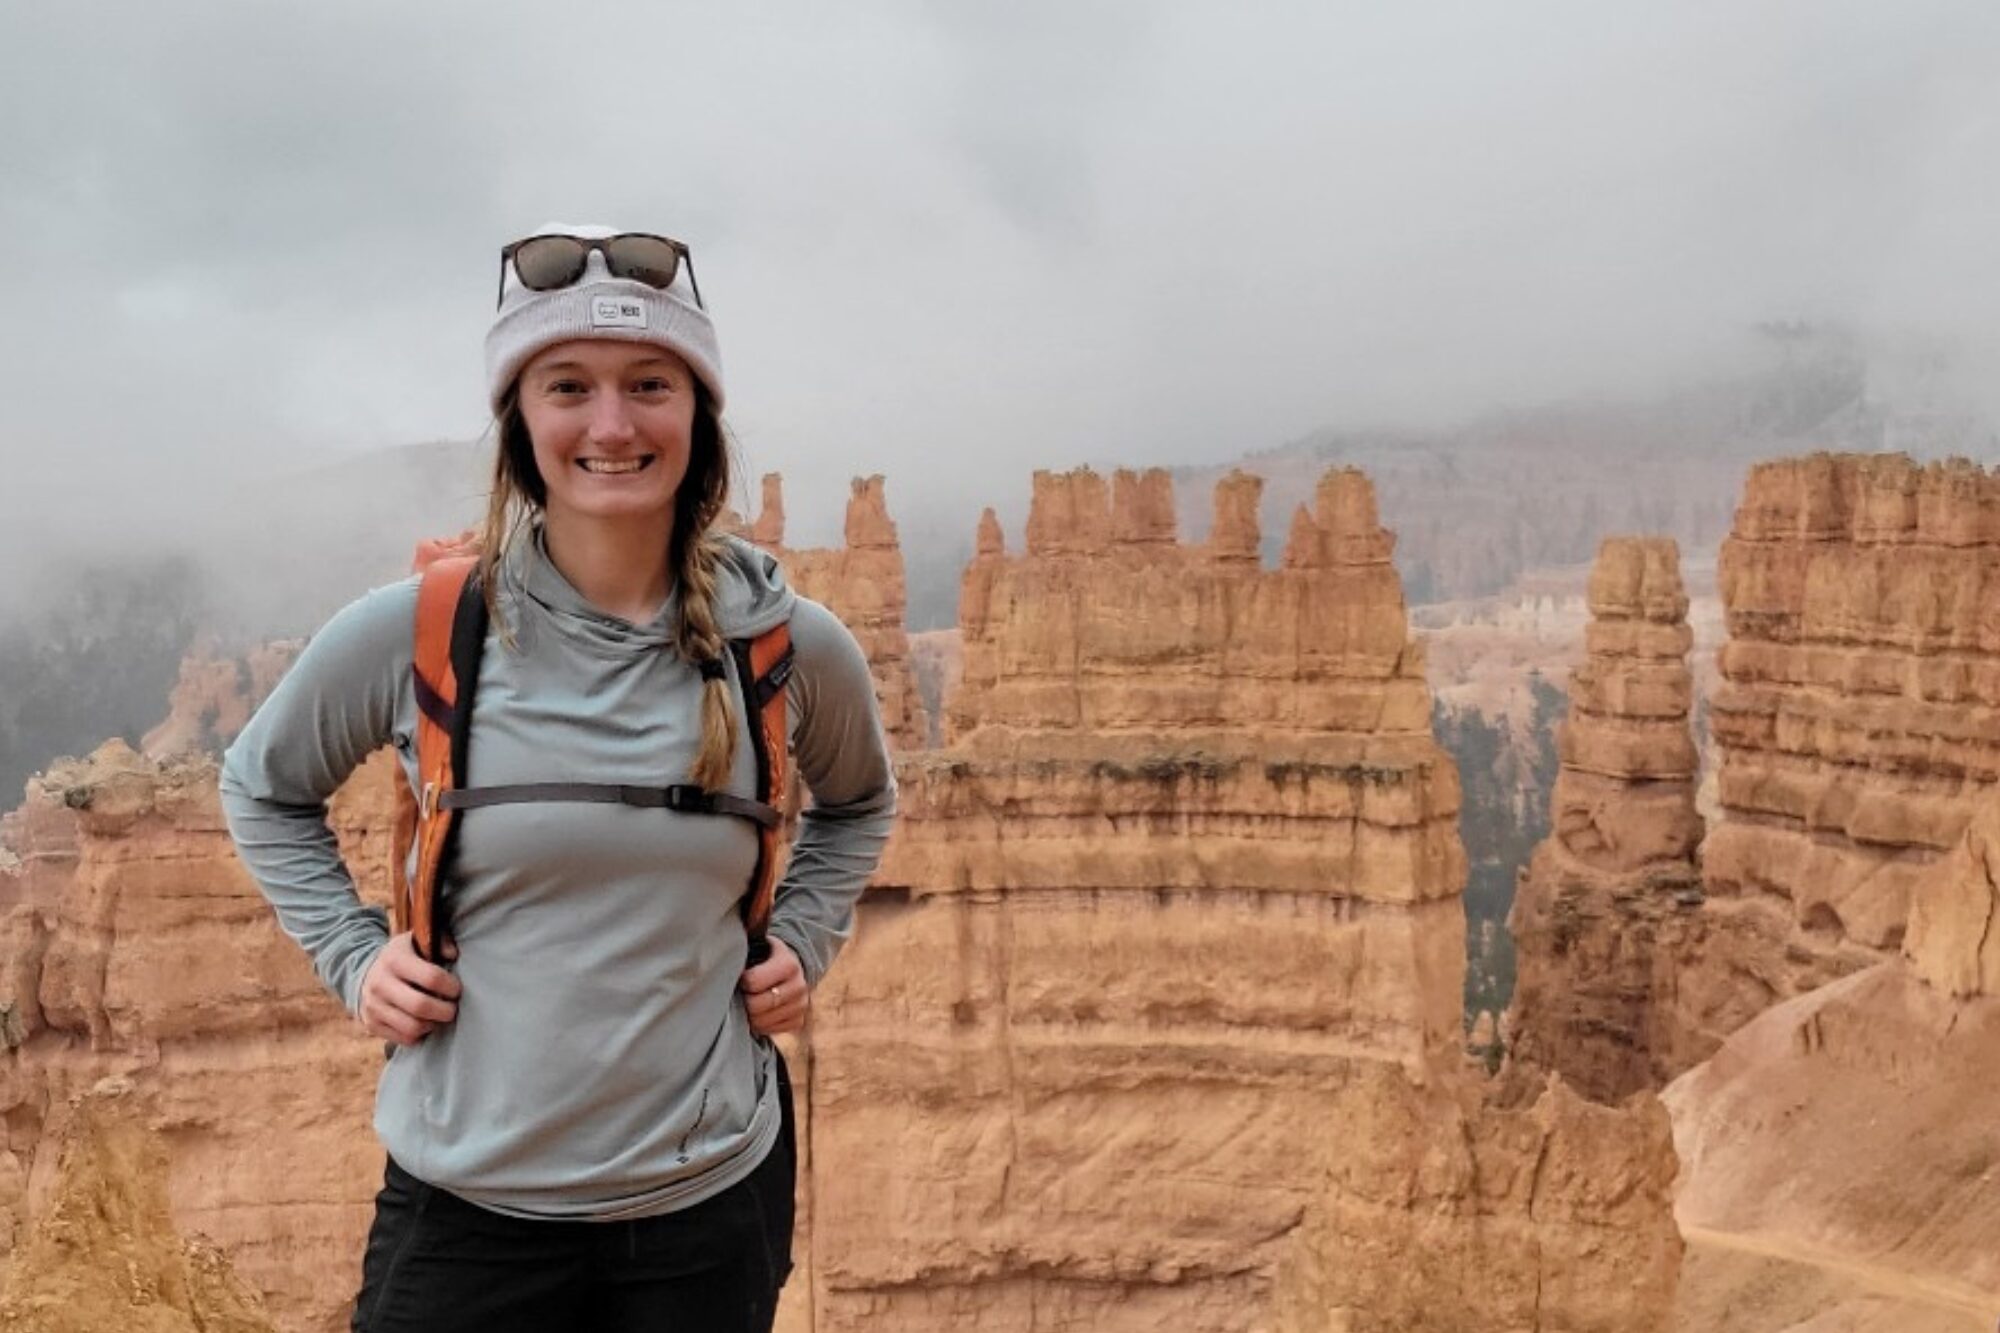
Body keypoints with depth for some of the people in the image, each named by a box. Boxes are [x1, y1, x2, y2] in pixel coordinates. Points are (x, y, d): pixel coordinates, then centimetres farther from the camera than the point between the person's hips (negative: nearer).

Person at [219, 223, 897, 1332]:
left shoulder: (789, 646, -5)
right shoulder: (411, 635, -9)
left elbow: (856, 804, 17)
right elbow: (263, 790, 10)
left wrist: (803, 941, 4)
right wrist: (351, 954, -1)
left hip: (710, 1198, 2)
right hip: (467, 1203, -1)